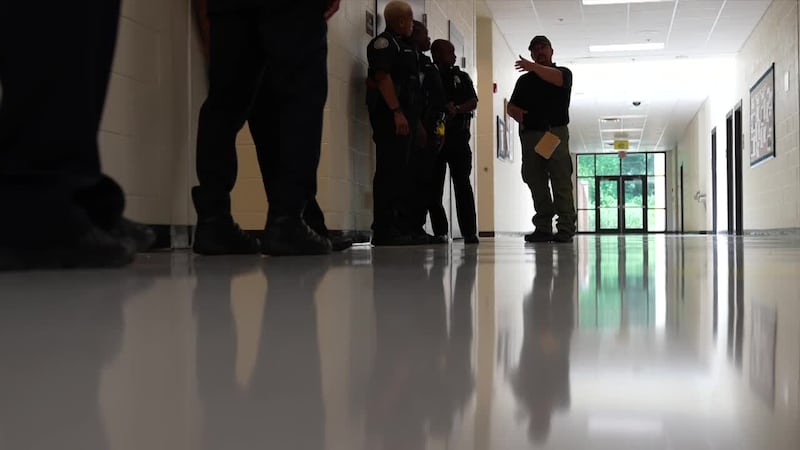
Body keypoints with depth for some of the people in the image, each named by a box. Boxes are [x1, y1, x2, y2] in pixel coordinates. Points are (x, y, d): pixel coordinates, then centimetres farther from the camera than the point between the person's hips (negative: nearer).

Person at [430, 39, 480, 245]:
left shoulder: (461, 77, 17)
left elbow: (473, 101, 5)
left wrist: (457, 109, -14)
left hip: (458, 136, 1)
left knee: (462, 184, -8)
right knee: (434, 186, -1)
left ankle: (469, 233, -11)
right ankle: (440, 232, 5)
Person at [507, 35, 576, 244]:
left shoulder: (563, 72, 12)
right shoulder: (524, 80, 24)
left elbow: (557, 79, -13)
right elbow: (511, 106, 19)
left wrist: (533, 67, -28)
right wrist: (516, 113, -5)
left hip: (555, 131, -4)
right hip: (529, 134, 4)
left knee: (561, 181, -10)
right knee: (536, 182, -1)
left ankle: (566, 229, -13)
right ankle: (542, 228, 0)